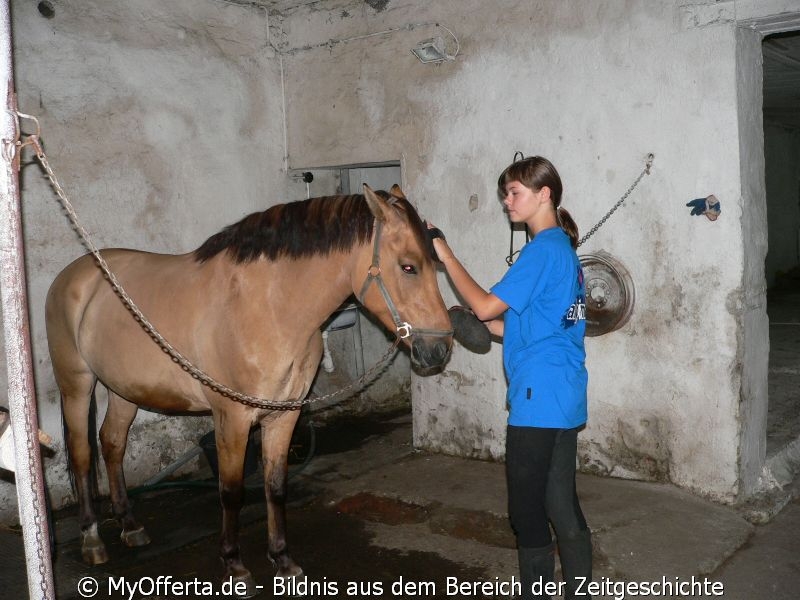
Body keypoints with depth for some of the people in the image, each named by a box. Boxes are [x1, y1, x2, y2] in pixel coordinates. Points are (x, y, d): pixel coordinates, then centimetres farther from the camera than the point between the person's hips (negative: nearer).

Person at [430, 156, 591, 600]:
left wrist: (445, 255, -9)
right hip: (566, 397, 10)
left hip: (539, 398, -10)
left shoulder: (543, 249, -14)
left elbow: (486, 305, -17)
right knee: (562, 504, 16)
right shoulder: (565, 248, 15)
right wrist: (481, 325, 10)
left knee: (527, 508, 2)